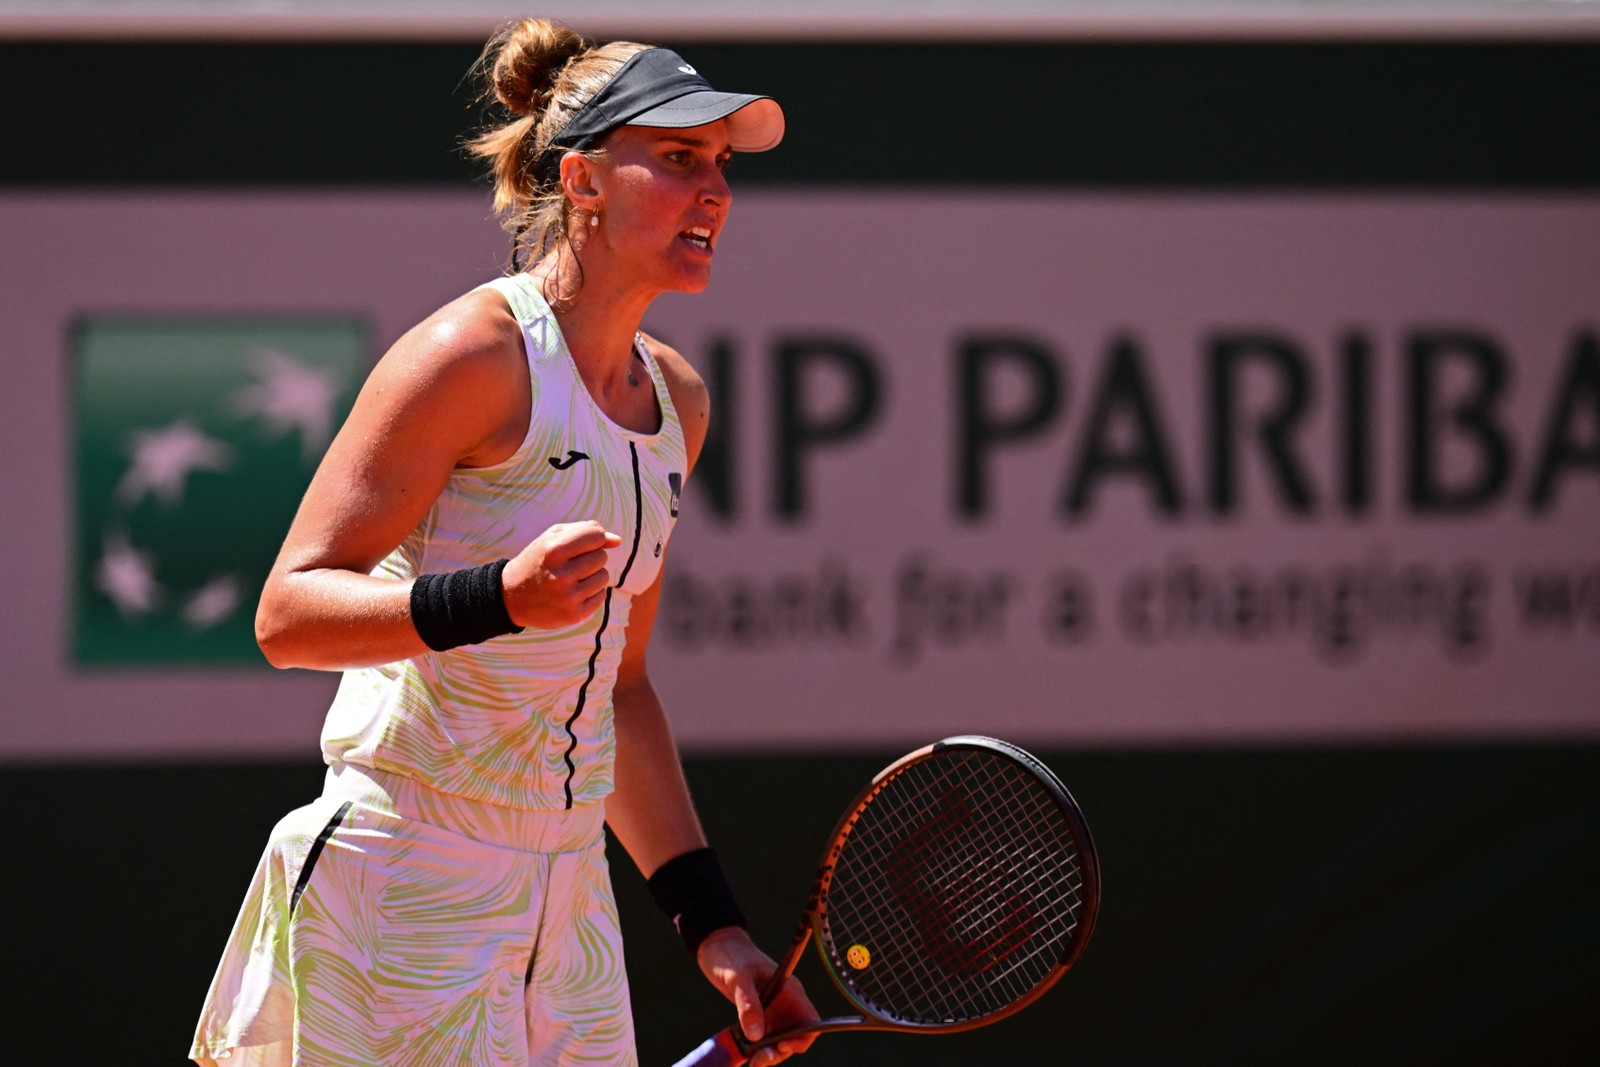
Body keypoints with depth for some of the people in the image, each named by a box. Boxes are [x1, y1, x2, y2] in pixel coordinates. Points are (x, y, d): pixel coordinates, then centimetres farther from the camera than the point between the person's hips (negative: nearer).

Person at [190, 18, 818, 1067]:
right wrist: (497, 599, -31)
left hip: (567, 895, 7)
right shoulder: (475, 355, -12)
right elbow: (288, 612, -15)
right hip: (407, 888, -7)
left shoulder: (676, 397, 11)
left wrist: (712, 921, 14)